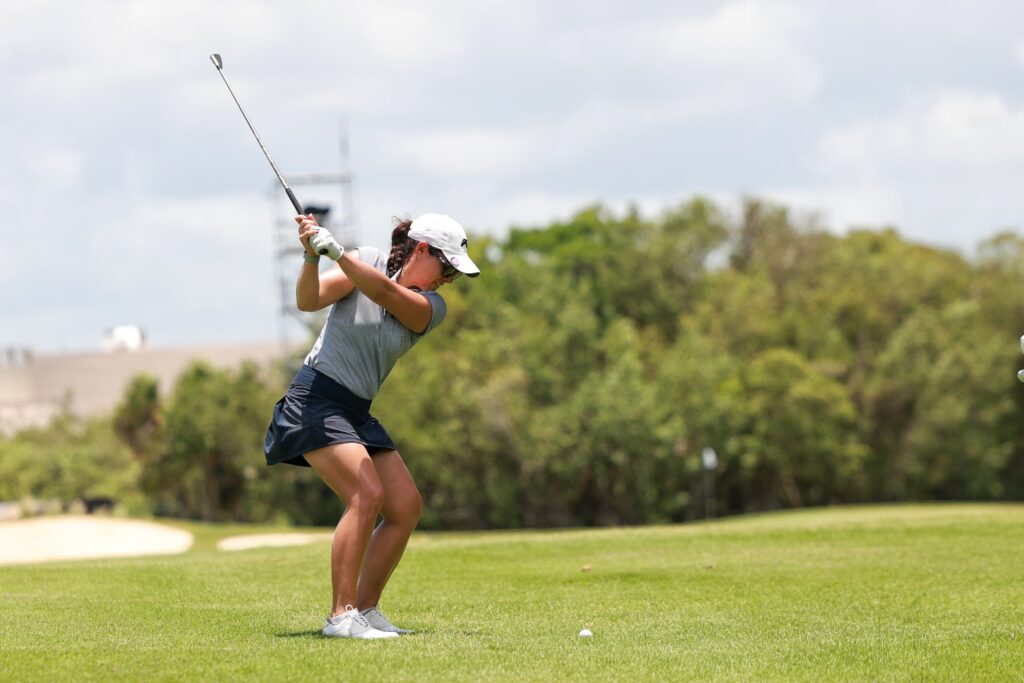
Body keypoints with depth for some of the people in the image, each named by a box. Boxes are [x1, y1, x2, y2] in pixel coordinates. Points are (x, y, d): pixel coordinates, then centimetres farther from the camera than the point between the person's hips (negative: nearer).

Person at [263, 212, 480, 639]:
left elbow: (385, 292, -18)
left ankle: (365, 609, 6)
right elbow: (309, 300, -13)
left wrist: (334, 250, -30)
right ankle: (341, 616, -22)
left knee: (406, 507, -3)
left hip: (357, 412, 6)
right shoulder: (368, 261, -3)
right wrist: (311, 257, -32)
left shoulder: (431, 307, 2)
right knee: (367, 494, -22)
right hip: (317, 397, -6)